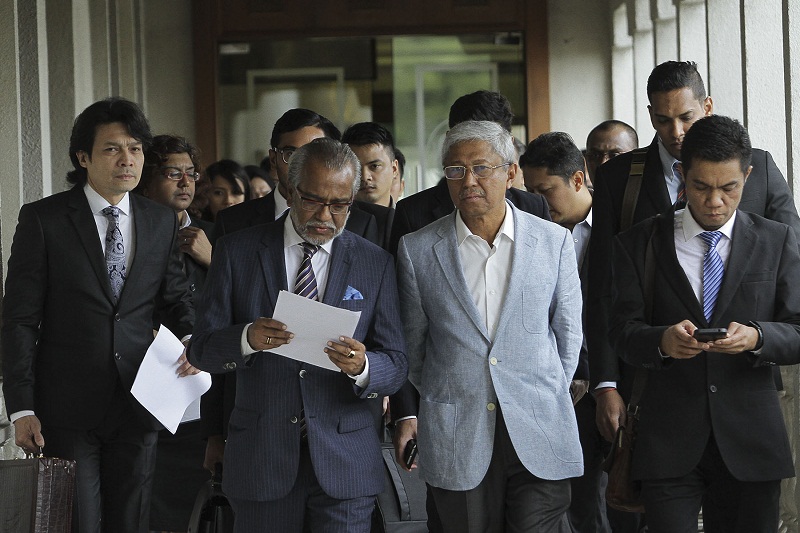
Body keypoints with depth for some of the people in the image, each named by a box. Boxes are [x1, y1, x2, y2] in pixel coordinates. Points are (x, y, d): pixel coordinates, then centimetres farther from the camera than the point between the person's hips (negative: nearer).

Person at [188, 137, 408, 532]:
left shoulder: (376, 265, 5)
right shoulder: (237, 252, 3)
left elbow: (396, 366, 3)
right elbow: (201, 350, 0)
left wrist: (361, 367, -21)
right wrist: (248, 338, -22)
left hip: (344, 467, 0)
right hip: (260, 462, 0)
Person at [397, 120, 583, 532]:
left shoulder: (553, 241, 4)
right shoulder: (417, 250, 2)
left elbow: (568, 331, 12)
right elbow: (412, 344, 11)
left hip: (538, 434, 0)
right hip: (455, 435, 0)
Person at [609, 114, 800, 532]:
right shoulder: (640, 243, 6)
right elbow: (622, 333, 0)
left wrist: (756, 336, -20)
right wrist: (662, 340, -23)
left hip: (750, 443, 1)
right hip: (669, 441, -1)